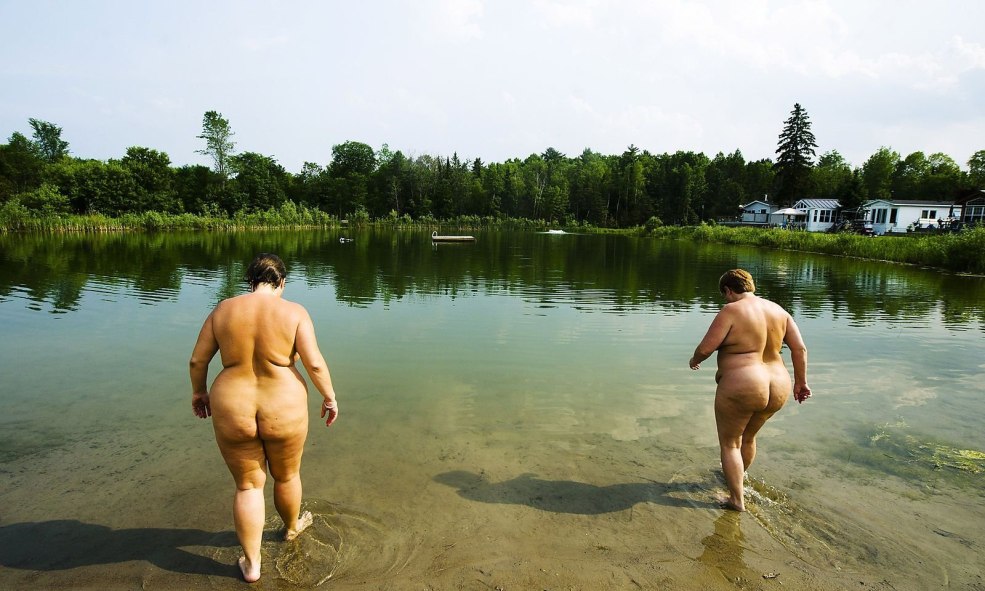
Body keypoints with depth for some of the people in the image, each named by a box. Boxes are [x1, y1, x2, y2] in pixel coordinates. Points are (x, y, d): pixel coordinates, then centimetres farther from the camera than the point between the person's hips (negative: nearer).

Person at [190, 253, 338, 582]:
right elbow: (314, 363, -15)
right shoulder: (293, 312, -11)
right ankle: (292, 528, 49)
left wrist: (198, 391, 19)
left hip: (233, 412, 2)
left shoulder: (223, 310, -3)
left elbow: (197, 360, 2)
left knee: (248, 485, 18)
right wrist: (330, 397, -2)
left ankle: (252, 564, 24)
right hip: (283, 411, -1)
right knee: (287, 475, 24)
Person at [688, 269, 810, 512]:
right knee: (748, 437, 29)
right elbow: (800, 348, 6)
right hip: (776, 390, 8)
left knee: (729, 442, 13)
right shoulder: (778, 310, 7)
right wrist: (801, 382, 12)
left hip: (740, 389, -7)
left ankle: (737, 499, 16)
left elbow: (705, 348, -16)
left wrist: (694, 360, 5)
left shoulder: (731, 311, -13)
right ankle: (737, 476, 51)